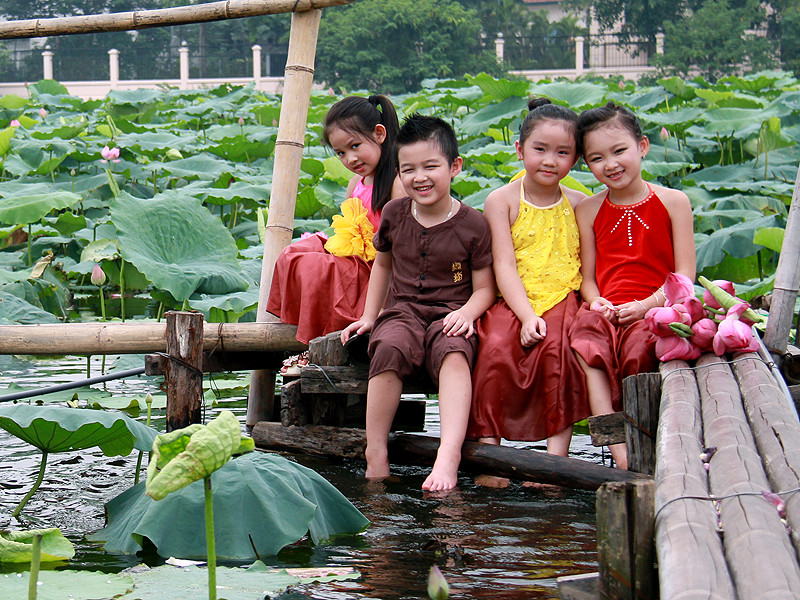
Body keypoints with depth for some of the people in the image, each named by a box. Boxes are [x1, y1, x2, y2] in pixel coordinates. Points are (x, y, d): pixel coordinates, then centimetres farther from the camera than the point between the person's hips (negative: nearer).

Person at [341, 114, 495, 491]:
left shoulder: (473, 225, -1)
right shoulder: (394, 214, 9)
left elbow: (484, 287, 4)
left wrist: (466, 312, -17)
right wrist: (369, 315, 21)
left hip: (450, 316, -2)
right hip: (402, 311, 2)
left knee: (454, 354, -37)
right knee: (389, 349, -33)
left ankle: (449, 453, -50)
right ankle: (376, 453, -28)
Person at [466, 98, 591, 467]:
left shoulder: (579, 204, 12)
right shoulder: (502, 200, 6)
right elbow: (504, 265, -3)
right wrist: (527, 316, -16)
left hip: (562, 302, 1)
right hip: (513, 305, -1)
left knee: (559, 347, -31)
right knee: (496, 349, -31)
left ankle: (557, 453, -30)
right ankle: (488, 448, -25)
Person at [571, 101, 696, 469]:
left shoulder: (673, 202, 8)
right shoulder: (588, 211, 16)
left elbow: (684, 274, 2)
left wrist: (645, 306, -13)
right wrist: (596, 302, -8)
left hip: (656, 311, -2)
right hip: (606, 312, 2)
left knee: (639, 346, -36)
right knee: (588, 346, -31)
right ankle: (621, 453, -37)